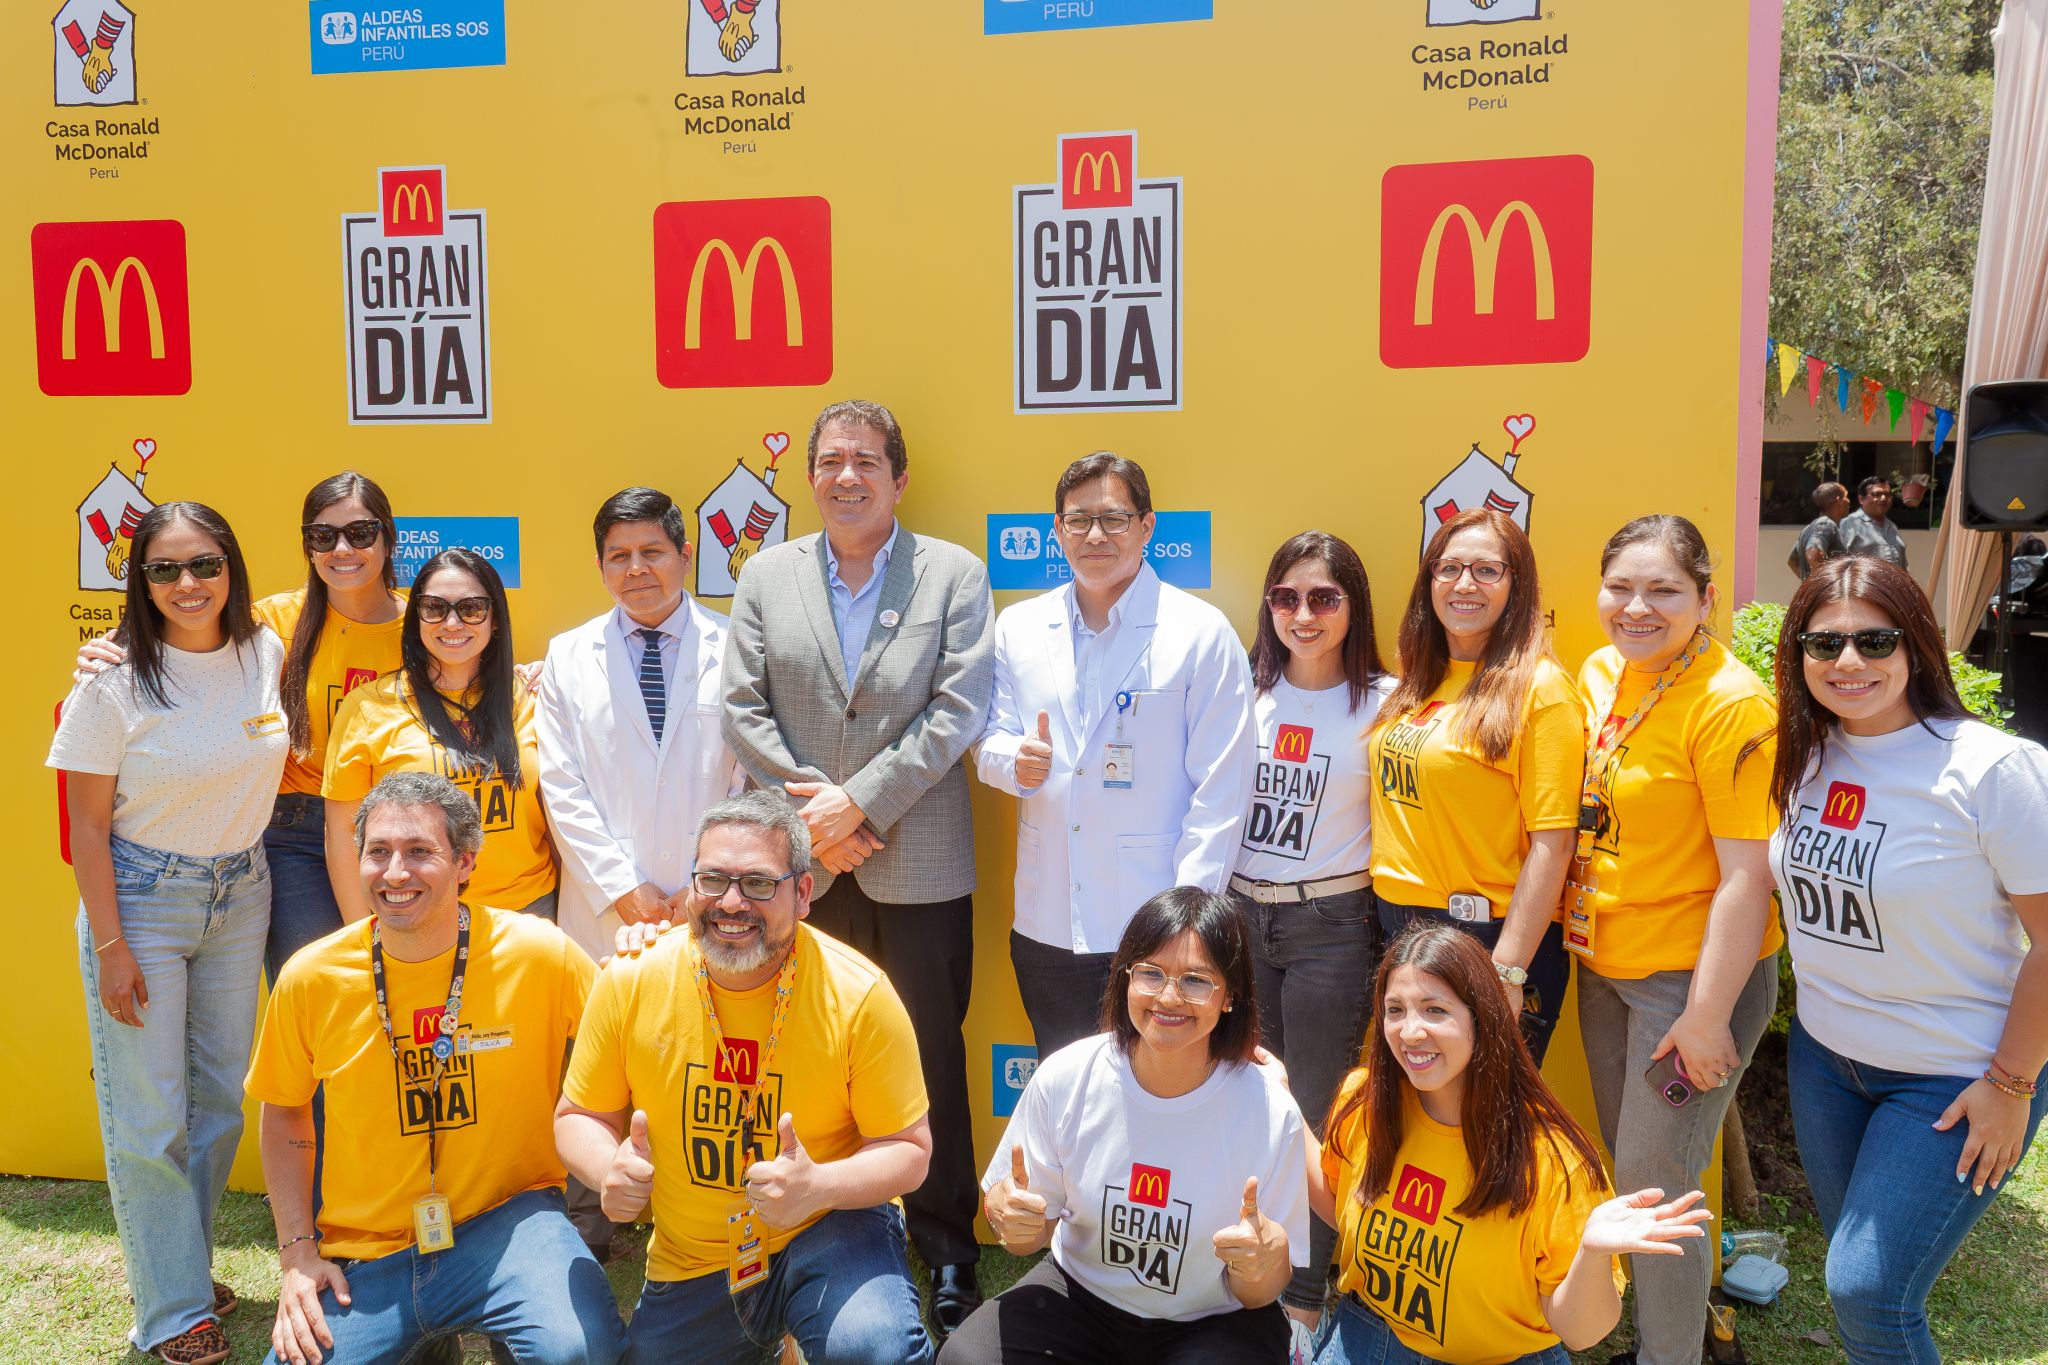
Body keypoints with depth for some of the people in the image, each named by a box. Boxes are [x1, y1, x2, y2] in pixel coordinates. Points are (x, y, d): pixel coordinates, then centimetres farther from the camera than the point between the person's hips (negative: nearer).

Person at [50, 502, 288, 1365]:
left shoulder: (267, 653, -3)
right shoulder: (116, 679, -13)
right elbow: (87, 821, -10)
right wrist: (110, 946, -11)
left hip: (241, 895, 4)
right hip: (141, 897, -4)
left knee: (220, 1103, 13)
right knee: (149, 1118, 1)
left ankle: (187, 1269, 32)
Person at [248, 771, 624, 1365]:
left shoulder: (538, 953, -11)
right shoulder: (310, 978, -4)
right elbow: (283, 1110, 12)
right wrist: (297, 1249, 4)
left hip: (505, 1221, -3)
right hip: (362, 1253, 3)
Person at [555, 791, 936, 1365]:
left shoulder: (858, 995, -19)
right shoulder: (630, 980, -11)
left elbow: (908, 1149, -11)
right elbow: (579, 1117, 2)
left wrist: (819, 1186, -31)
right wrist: (609, 1168, -21)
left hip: (829, 1230, -3)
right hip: (686, 1263, 4)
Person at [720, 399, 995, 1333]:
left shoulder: (955, 575, 2)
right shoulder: (766, 576, 9)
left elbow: (958, 710, -7)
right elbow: (743, 709, 4)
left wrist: (859, 800, -12)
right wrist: (811, 811, -7)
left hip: (919, 864, -2)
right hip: (801, 868, 2)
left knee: (931, 1062, 7)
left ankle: (945, 1249, 22)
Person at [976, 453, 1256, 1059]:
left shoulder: (1203, 632, -3)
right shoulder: (1017, 627, 9)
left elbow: (1222, 786, -5)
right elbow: (991, 741, 13)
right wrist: (1017, 760, -12)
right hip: (1045, 928, 4)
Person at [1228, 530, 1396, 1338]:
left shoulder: (1383, 703, -6)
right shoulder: (1246, 692, 4)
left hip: (1331, 923, -3)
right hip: (1237, 910, 4)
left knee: (1316, 1117, 6)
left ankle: (1305, 1297, 23)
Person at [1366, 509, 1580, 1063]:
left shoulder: (1538, 686, -12)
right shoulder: (1416, 682, 9)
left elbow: (1551, 844, -16)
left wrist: (1507, 973, -20)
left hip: (1493, 935, -6)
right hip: (1399, 931, 6)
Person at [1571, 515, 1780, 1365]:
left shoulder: (1732, 706, -20)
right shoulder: (1598, 675, 3)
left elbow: (1748, 874, -21)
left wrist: (1707, 1014, -20)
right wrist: (1574, 936, 12)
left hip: (1693, 975, -7)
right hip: (1604, 966, 8)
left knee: (1653, 1187, 2)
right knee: (1624, 1170, 20)